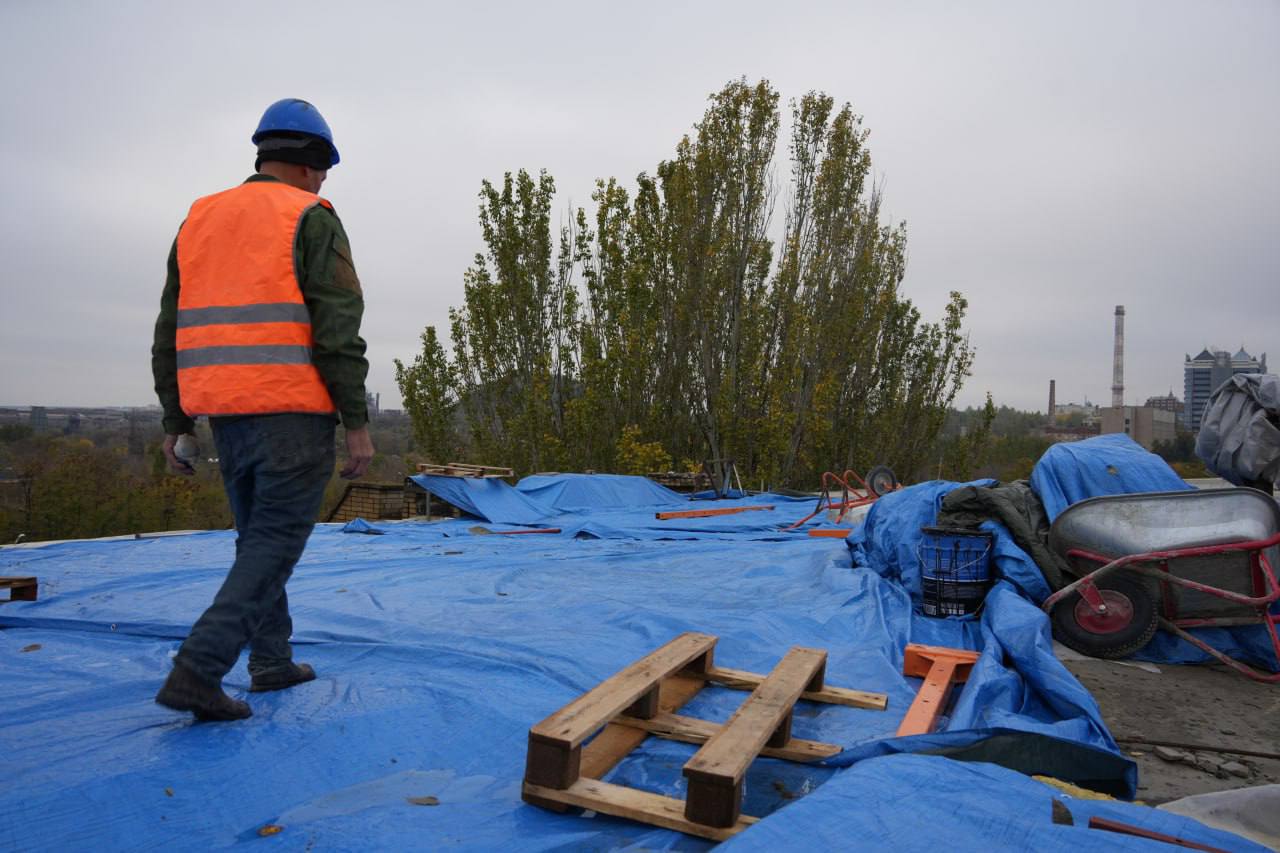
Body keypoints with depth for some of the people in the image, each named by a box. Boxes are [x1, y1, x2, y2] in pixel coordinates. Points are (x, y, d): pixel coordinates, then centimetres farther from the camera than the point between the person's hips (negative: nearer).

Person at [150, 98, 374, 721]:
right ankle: (197, 671, -8)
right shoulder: (311, 219, -4)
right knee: (274, 544, -1)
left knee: (258, 537, 18)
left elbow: (171, 334, 14)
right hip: (295, 413, -7)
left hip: (226, 413, 7)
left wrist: (177, 423, 17)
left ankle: (272, 661, 25)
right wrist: (357, 423, -12)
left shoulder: (199, 220, 16)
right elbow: (337, 329, -14)